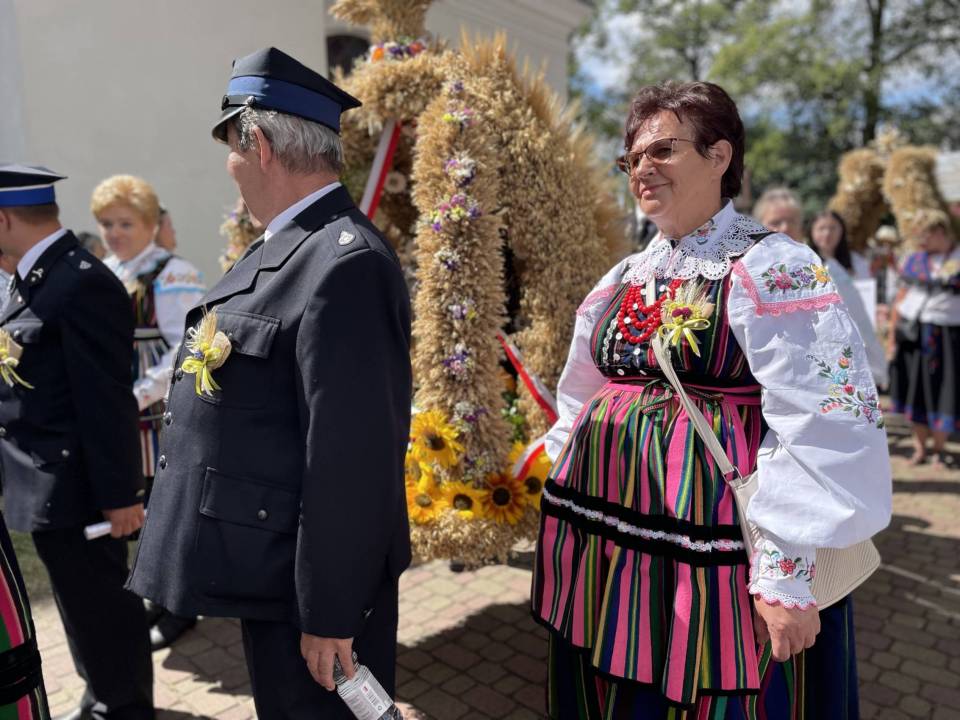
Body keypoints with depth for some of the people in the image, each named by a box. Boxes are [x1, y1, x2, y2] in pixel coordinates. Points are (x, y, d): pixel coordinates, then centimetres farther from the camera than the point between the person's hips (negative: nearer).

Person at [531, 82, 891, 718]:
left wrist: (787, 574, -19)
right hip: (602, 545, 7)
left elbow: (823, 431, -17)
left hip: (710, 555, -6)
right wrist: (565, 492, 18)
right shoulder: (625, 278, 10)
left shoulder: (773, 271, -11)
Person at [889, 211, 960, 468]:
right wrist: (892, 335, 3)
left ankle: (939, 448, 21)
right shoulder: (914, 260, 7)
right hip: (913, 333, 2)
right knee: (915, 391, 7)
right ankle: (920, 447, 21)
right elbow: (901, 298, 7)